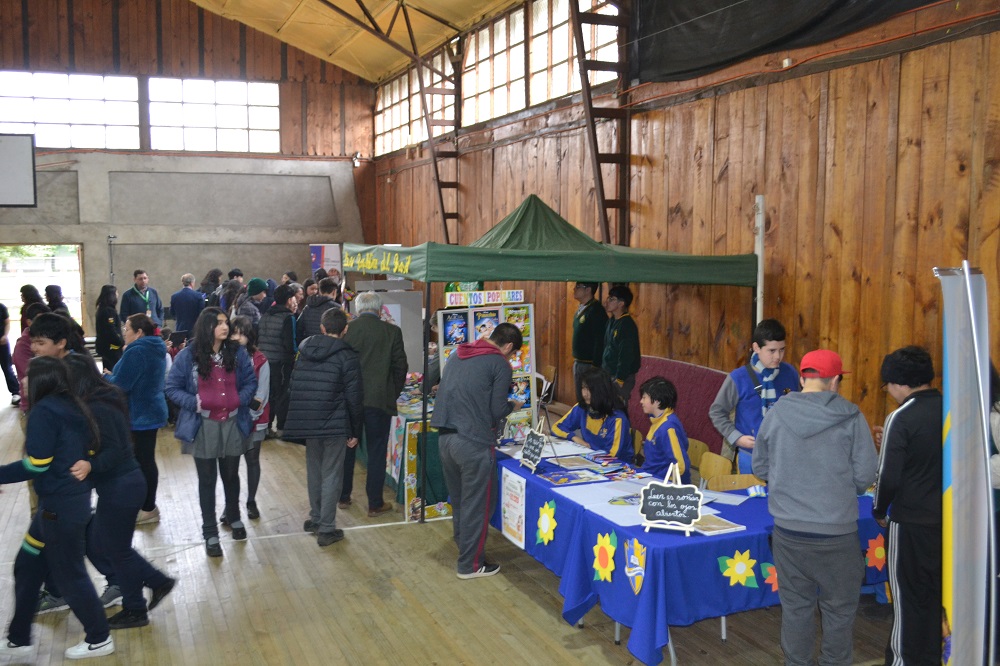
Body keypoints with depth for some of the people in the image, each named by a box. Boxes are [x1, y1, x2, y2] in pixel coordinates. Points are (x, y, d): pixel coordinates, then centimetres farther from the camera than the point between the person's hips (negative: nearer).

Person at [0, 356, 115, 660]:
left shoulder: (45, 410, -17)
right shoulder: (72, 407, 7)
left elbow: (36, 465, -20)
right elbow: (90, 451, 12)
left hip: (60, 505, -9)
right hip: (75, 497, 9)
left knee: (69, 573, 6)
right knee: (27, 566, 18)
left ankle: (99, 638, 20)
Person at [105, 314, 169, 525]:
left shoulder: (136, 352, -21)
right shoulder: (156, 349, 9)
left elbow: (120, 385, -21)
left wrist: (107, 376, -1)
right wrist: (114, 375, 7)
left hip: (140, 414, -10)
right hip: (152, 411, 10)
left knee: (143, 461, 0)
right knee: (146, 459, 18)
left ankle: (148, 509, 10)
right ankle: (148, 505, 29)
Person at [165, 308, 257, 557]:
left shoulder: (237, 353, -1)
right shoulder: (188, 356, -8)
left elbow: (251, 382, 5)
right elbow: (172, 388, -4)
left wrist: (240, 399, -13)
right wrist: (194, 403, -19)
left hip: (233, 425, 2)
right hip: (203, 427, -2)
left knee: (231, 476, 19)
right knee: (207, 481, 8)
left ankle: (234, 518, 43)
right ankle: (210, 533, 19)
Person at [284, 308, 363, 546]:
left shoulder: (304, 351, 9)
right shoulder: (348, 357, -9)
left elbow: (294, 387, 15)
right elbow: (354, 399, -9)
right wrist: (355, 432, 0)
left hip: (306, 422, 5)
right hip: (335, 425, -5)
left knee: (314, 470, 20)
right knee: (331, 475, 2)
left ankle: (315, 518, 32)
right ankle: (326, 529, 6)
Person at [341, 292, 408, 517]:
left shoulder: (346, 329, -3)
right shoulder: (392, 332, -5)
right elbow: (400, 366, -2)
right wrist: (393, 394, 11)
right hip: (380, 399, -2)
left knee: (347, 448, 17)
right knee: (376, 451, 6)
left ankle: (343, 496, 29)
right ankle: (375, 504, 12)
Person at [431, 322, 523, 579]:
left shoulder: (458, 355, 14)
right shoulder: (500, 364, -6)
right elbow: (497, 411, -9)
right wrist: (512, 406, 13)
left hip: (446, 438, 7)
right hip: (474, 444, -7)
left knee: (458, 500, 20)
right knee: (476, 506, 6)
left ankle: (463, 546, 34)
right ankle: (470, 564, 15)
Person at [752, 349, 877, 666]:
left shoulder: (776, 413, -2)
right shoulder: (850, 417, -10)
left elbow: (760, 467, 6)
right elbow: (865, 475, -8)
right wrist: (842, 488, 12)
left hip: (788, 530, 3)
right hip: (836, 532, -2)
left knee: (795, 605, 17)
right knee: (839, 608, 15)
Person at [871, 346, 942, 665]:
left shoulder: (901, 418, -17)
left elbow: (888, 475, -16)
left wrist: (879, 510, 1)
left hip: (912, 520, -6)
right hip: (948, 517, 6)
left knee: (909, 593, 8)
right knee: (939, 589, 18)